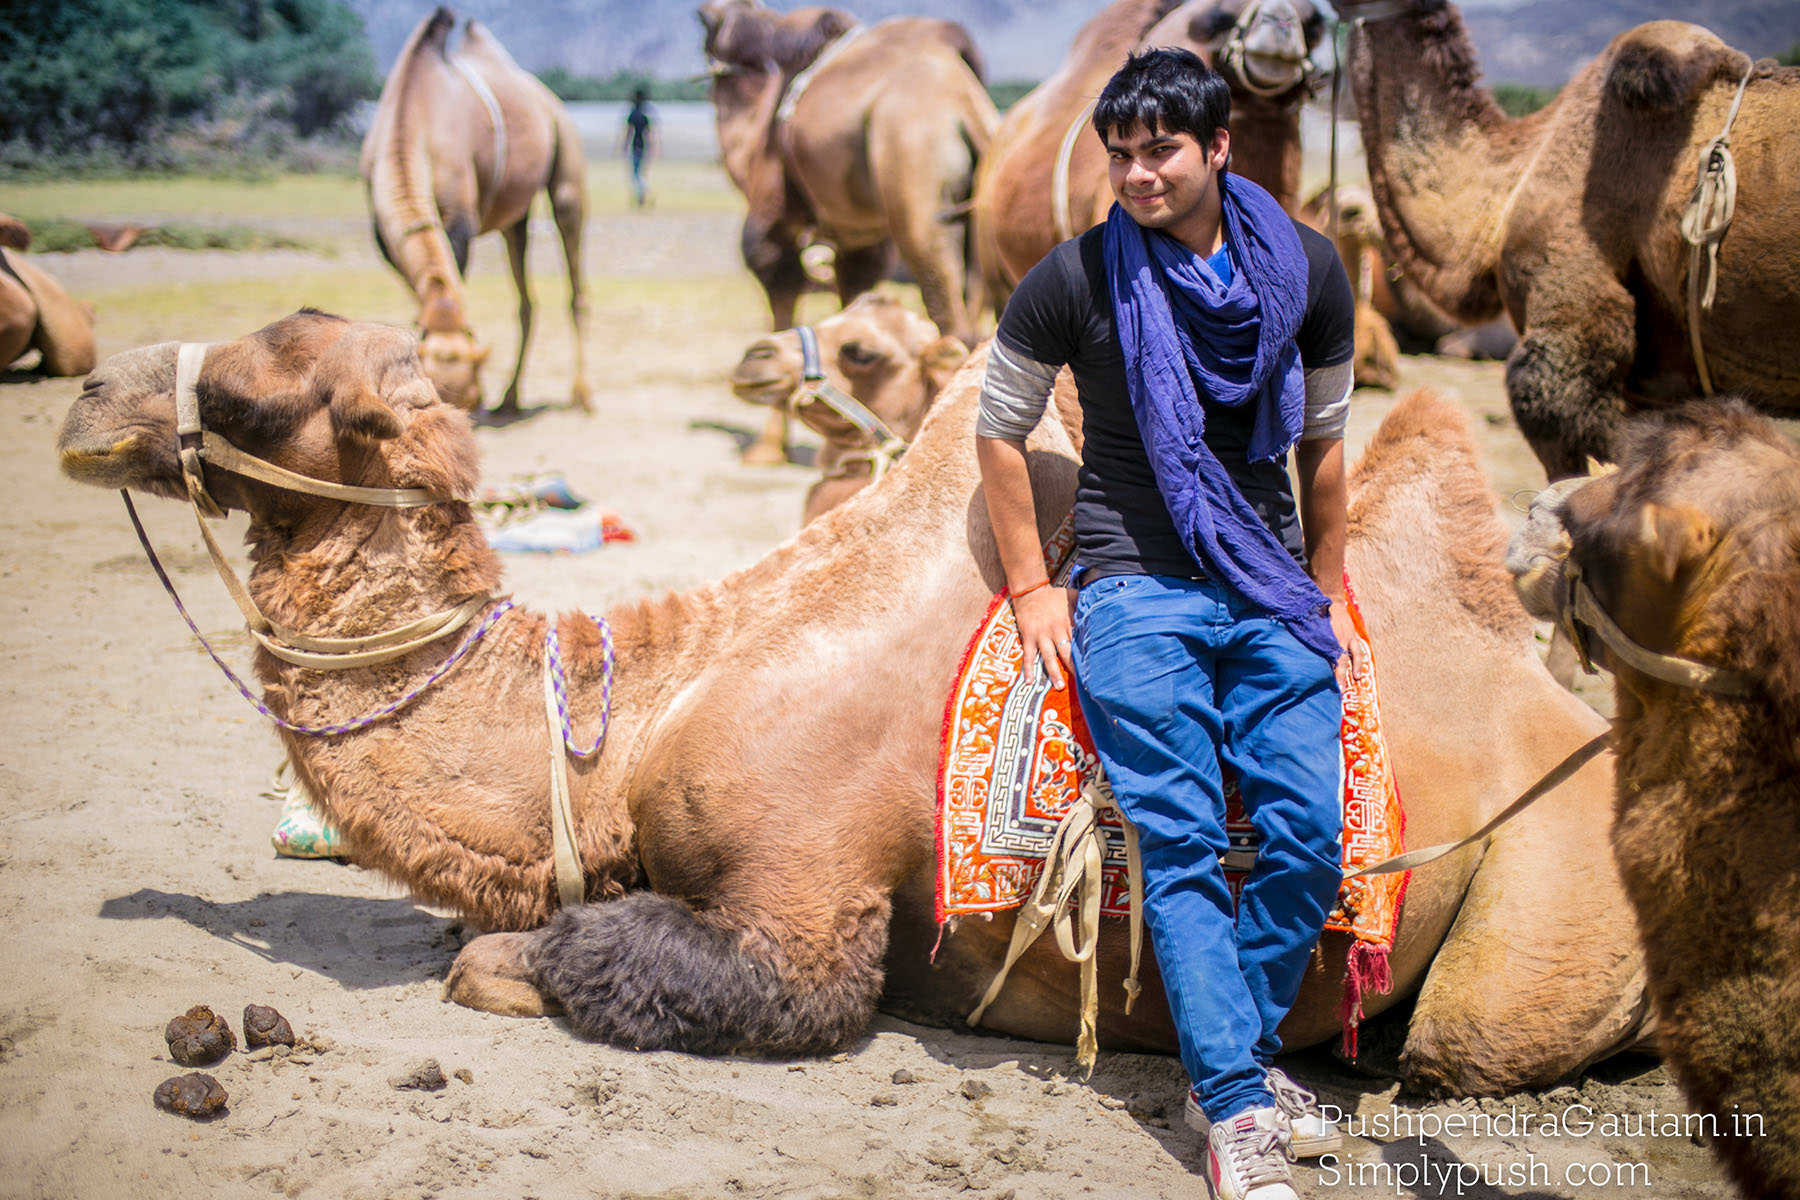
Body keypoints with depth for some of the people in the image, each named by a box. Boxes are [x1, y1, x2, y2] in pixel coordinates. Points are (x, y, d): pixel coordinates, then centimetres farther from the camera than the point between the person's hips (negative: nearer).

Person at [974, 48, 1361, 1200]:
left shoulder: (1305, 269, 5)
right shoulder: (1075, 280, -3)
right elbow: (999, 432, 8)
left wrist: (1329, 594, 16)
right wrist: (1032, 589, 4)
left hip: (1272, 595, 3)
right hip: (1137, 593, -3)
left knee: (1309, 835, -8)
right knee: (1182, 848, -12)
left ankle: (1240, 1057, 10)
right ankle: (1238, 1107, -12)